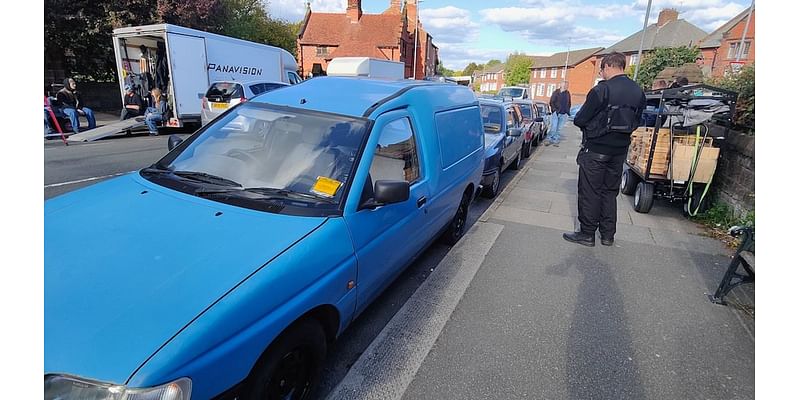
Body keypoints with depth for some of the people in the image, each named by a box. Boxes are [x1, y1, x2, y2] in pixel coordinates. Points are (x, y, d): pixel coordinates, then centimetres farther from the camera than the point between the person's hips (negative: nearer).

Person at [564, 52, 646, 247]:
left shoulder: (602, 89, -17)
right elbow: (635, 122, 13)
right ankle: (608, 234, 22)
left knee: (589, 192, 2)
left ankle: (587, 234, 8)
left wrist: (590, 126, 7)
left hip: (595, 149, -7)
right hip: (619, 150, 7)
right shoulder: (639, 92, 6)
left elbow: (580, 120, -14)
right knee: (610, 191, 16)